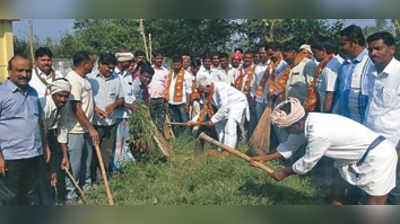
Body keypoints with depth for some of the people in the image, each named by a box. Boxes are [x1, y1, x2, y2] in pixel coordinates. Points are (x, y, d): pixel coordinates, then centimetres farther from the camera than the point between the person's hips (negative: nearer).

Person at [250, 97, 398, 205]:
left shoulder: (318, 134, -30)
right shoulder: (308, 120, -4)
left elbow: (306, 164, -14)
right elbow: (292, 145, 11)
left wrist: (284, 173, 2)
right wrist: (264, 158, 12)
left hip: (378, 156, -9)